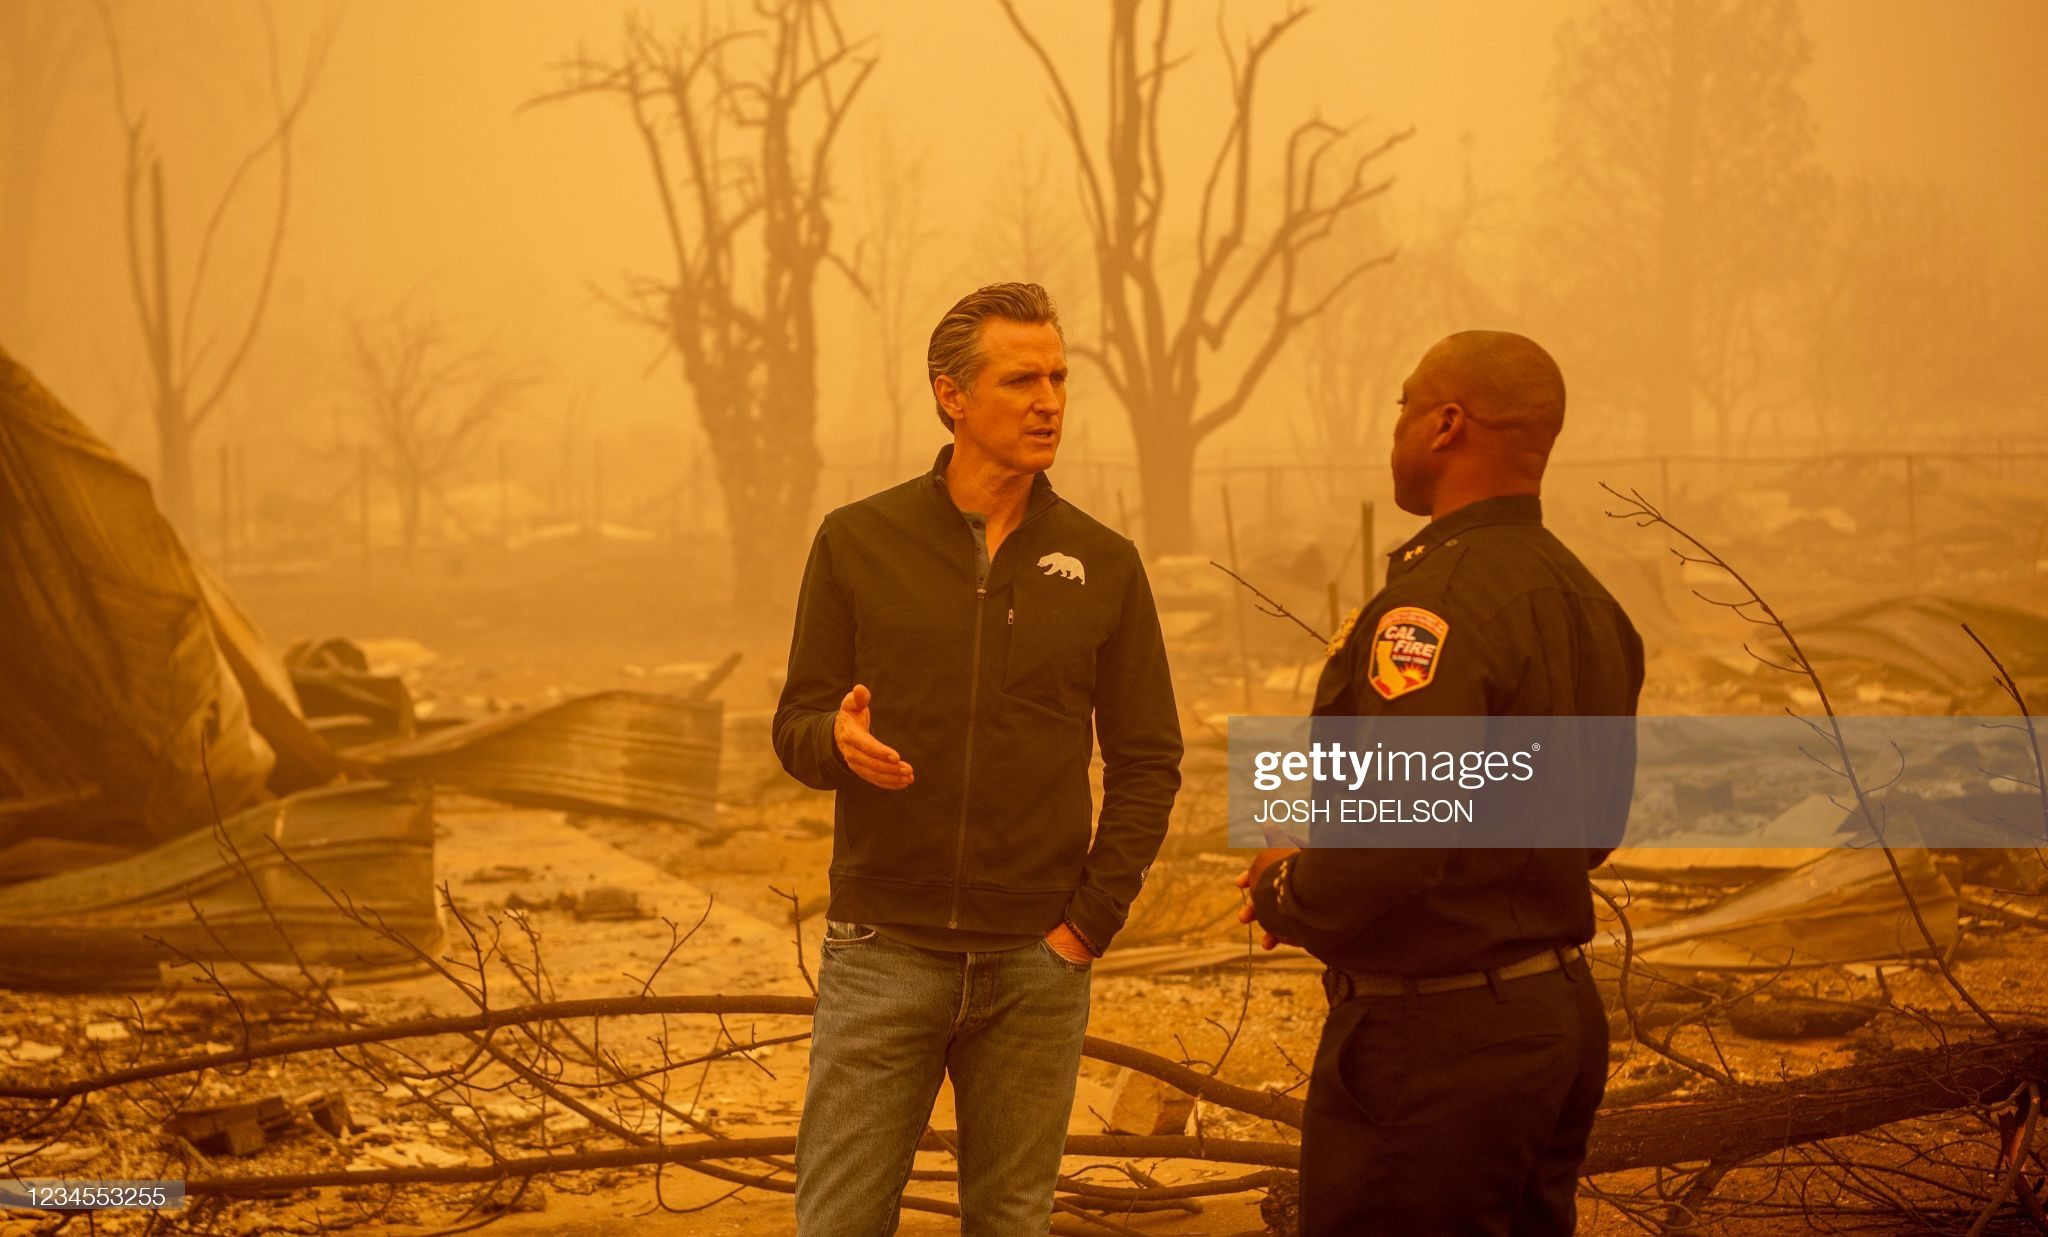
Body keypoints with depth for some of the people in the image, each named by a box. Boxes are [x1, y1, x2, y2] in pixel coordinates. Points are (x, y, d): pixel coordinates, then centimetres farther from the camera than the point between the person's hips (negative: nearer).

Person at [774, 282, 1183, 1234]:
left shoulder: (1102, 566, 3)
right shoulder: (858, 542, 1)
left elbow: (1147, 762, 6)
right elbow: (796, 729, 4)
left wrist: (1092, 920, -2)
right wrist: (840, 740, -20)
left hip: (1035, 965, 1)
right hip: (884, 952, -1)